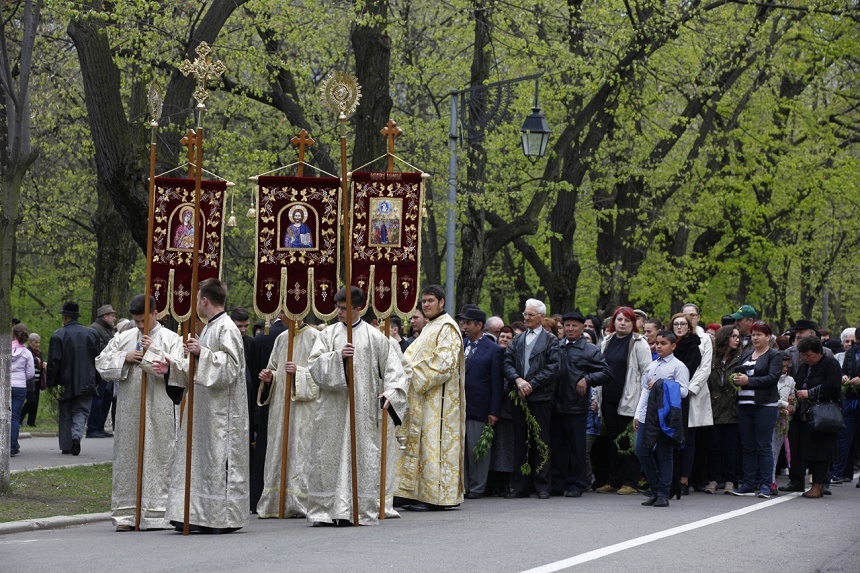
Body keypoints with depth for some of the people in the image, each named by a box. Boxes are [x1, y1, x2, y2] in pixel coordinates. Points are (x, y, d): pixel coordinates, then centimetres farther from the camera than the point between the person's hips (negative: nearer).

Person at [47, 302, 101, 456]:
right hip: (86, 383, 2)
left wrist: (51, 384, -3)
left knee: (65, 414, 9)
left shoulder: (58, 335, -8)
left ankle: (66, 445, 9)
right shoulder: (91, 334, 3)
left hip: (65, 382, -2)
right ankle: (77, 435, -20)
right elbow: (97, 359, 9)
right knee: (81, 411, 5)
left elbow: (53, 362, -10)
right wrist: (96, 381, 17)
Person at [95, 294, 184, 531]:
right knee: (127, 457, 4)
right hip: (129, 409, 3)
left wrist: (152, 352, -13)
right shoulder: (123, 338, 12)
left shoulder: (171, 339, 2)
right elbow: (101, 362, 9)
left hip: (159, 411, -3)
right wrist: (125, 358, -6)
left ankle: (157, 513, 1)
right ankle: (126, 514, 8)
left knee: (158, 458, -2)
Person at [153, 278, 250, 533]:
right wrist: (173, 367, 19)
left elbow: (230, 365, -21)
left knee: (219, 459, -7)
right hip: (204, 407, 10)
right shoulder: (209, 328, 18)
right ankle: (198, 515, 12)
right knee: (200, 457, 9)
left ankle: (224, 518, -2)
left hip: (221, 411, -10)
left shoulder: (226, 329, -13)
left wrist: (202, 352, -26)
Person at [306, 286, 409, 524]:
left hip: (363, 409, -1)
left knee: (362, 457, -1)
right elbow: (314, 364, -2)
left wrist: (390, 392, -11)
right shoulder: (328, 334, 8)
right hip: (332, 408, 1)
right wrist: (338, 356, -17)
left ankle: (362, 510, 3)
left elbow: (393, 367, 4)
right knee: (329, 457, -1)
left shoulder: (374, 337, 4)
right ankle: (328, 509, 2)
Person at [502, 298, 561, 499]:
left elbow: (553, 367, -7)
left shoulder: (550, 340, 2)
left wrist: (531, 384, -13)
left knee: (541, 441, -2)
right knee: (520, 441, 6)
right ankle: (519, 486, 9)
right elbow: (508, 362, 9)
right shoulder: (517, 340, 16)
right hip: (520, 397, 4)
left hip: (541, 397, -4)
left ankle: (542, 486, 3)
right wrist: (517, 380, -10)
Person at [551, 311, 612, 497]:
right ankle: (557, 484, 14)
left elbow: (607, 373, -2)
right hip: (556, 405, 4)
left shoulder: (590, 350, 2)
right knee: (557, 447, 7)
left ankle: (576, 485, 7)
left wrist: (587, 380, -15)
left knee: (577, 447, 1)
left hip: (577, 406, -4)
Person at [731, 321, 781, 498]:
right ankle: (748, 484, 11)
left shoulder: (774, 356, -1)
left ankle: (765, 485, -4)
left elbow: (772, 378, -13)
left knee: (763, 446, -6)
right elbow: (738, 372, 21)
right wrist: (737, 379, -3)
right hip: (745, 404, 6)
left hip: (765, 405, -6)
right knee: (747, 446, 7)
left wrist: (748, 380, -16)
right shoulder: (746, 354, 18)